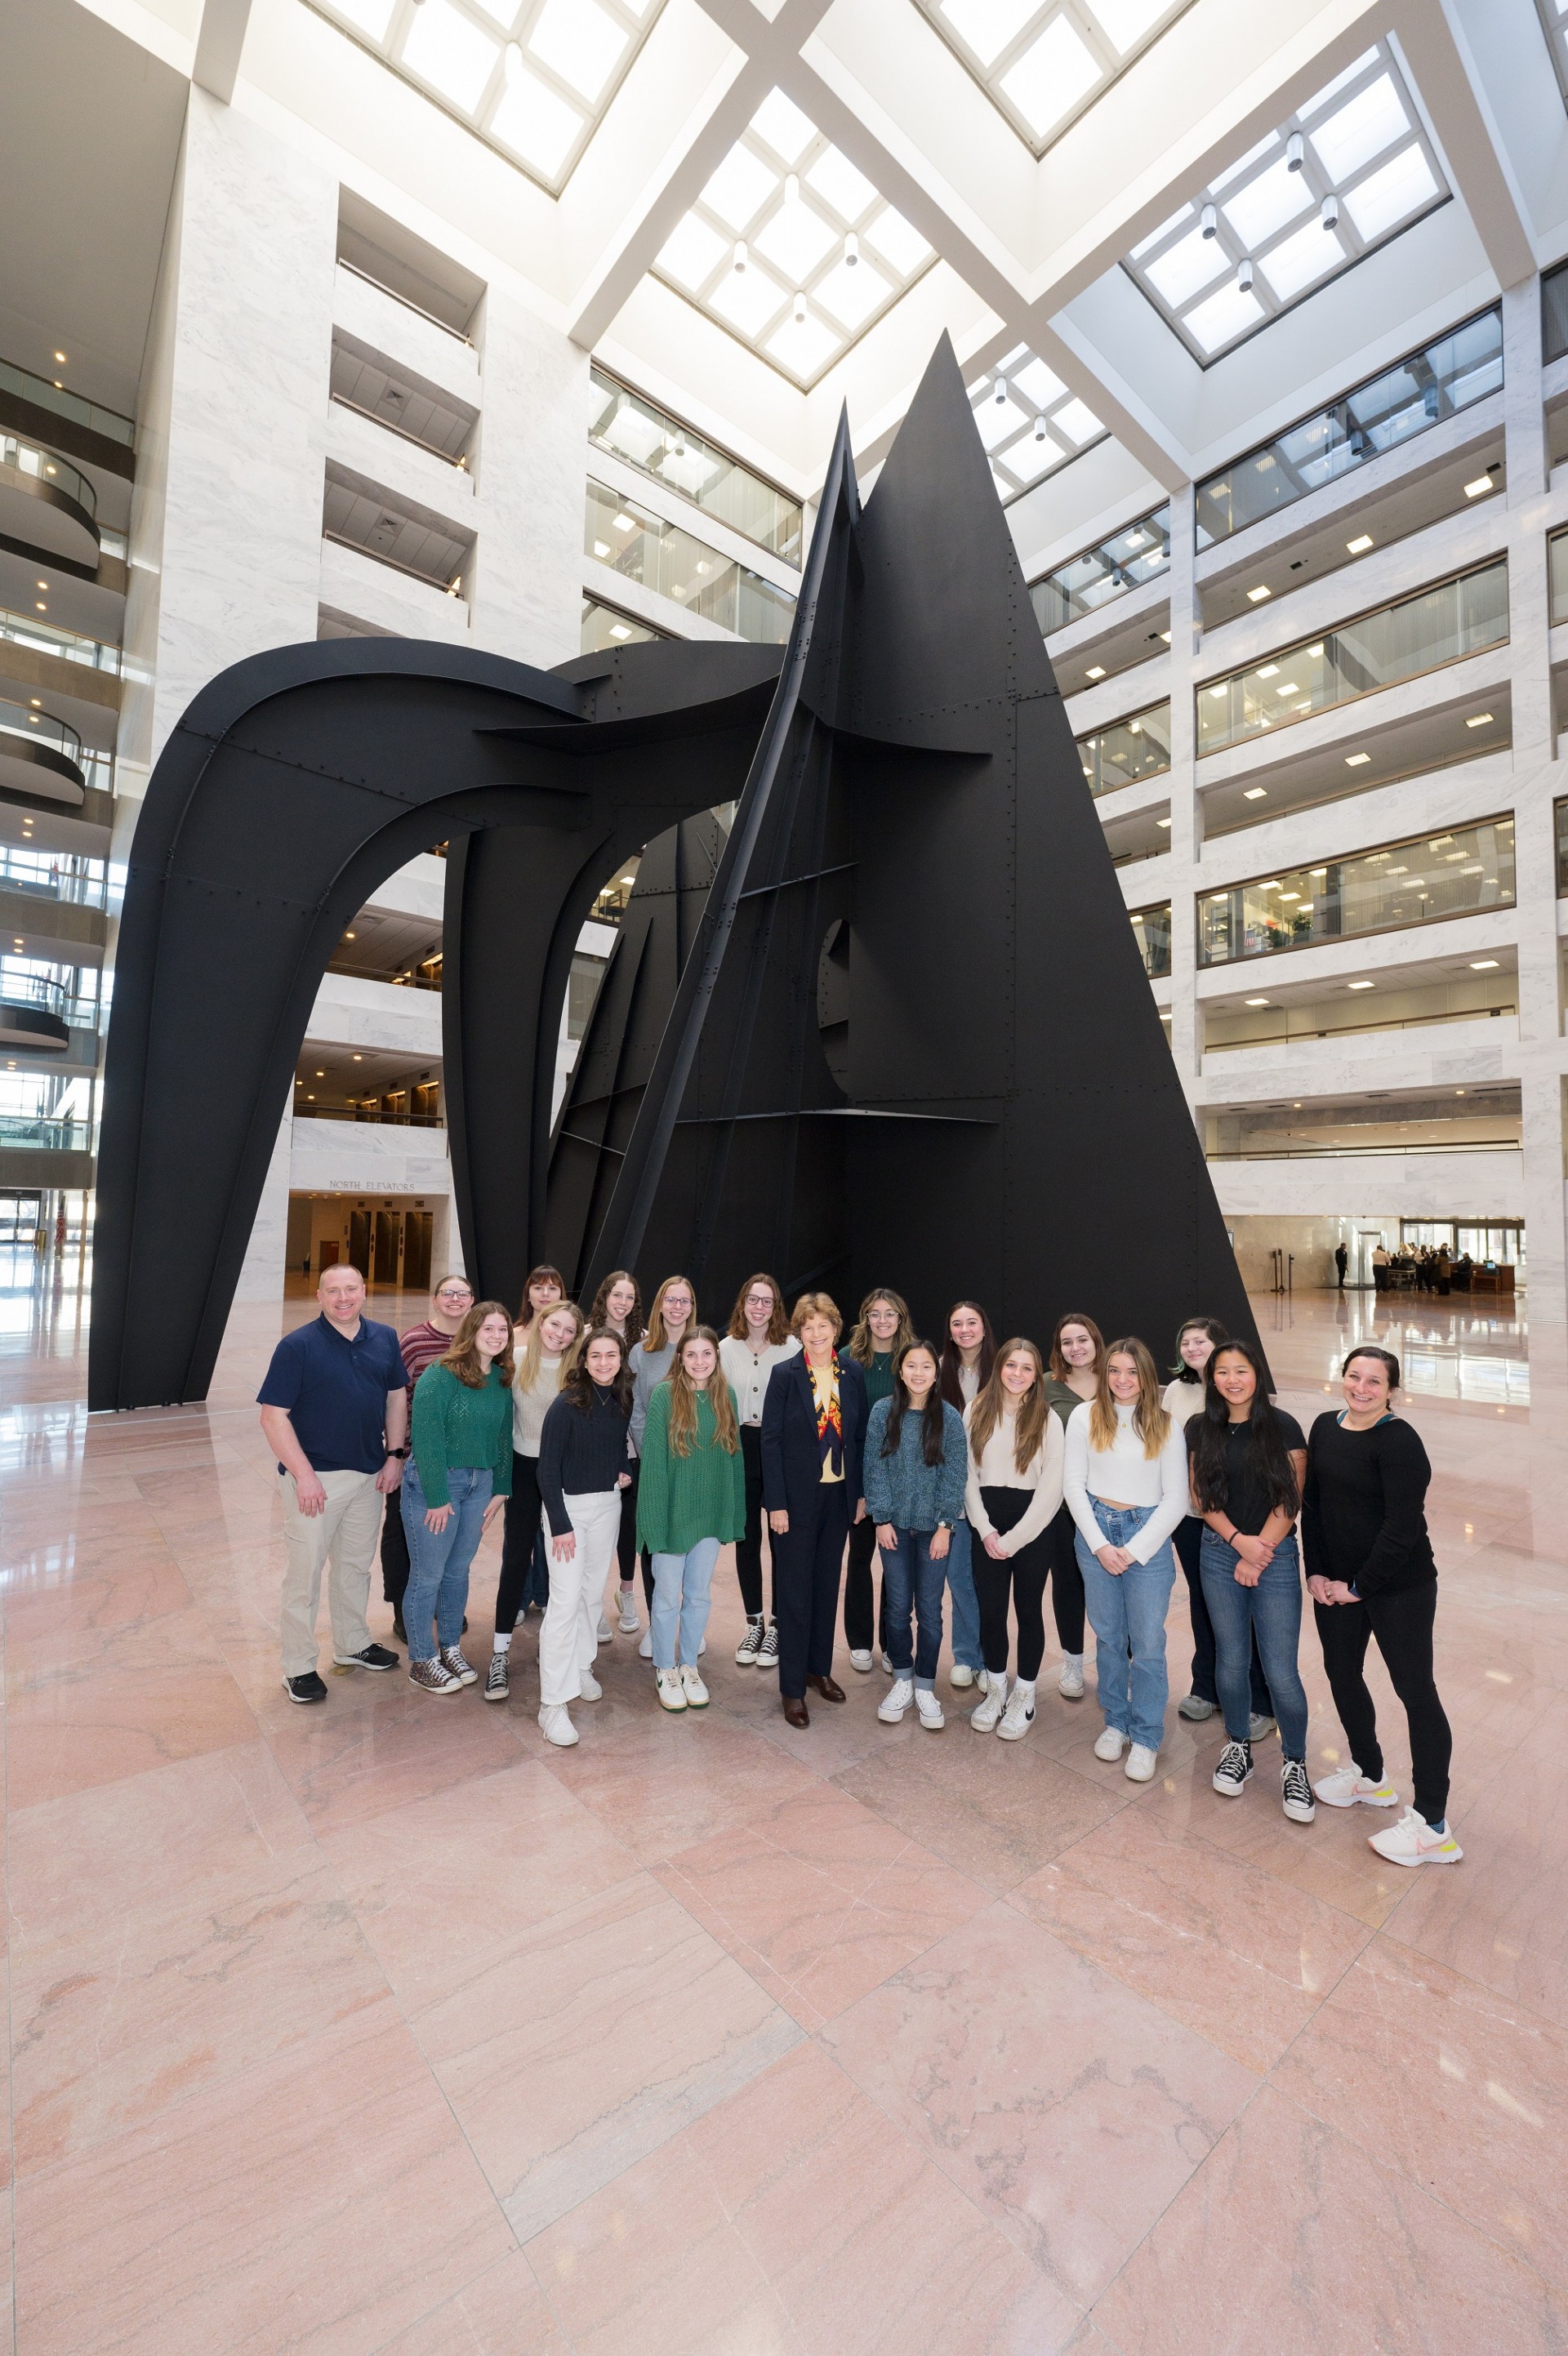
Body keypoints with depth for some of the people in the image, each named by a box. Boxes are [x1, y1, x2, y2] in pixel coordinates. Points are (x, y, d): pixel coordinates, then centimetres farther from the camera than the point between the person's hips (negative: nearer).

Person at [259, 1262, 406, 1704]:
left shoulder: (384, 1339, 0)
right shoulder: (298, 1345, -14)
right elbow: (273, 1415, -15)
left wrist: (395, 1455, 1)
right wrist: (303, 1475, -19)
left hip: (370, 1475, 5)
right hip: (315, 1477, -5)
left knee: (356, 1564, 20)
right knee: (305, 1572, 7)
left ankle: (352, 1645, 38)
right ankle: (298, 1667, 25)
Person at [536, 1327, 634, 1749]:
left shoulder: (622, 1402, 0)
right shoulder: (566, 1405, -18)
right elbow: (547, 1469, -16)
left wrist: (625, 1472, -1)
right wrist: (560, 1525, -17)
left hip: (608, 1505, 6)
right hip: (568, 1506, -5)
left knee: (593, 1592, 15)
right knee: (566, 1600, -6)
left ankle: (580, 1666, 35)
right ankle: (552, 1703, 3)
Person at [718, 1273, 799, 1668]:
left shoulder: (791, 1347, -6)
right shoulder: (727, 1347, 3)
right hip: (739, 1447, 3)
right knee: (746, 1539, 12)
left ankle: (775, 1626, 22)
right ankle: (753, 1623, 28)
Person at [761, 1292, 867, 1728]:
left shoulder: (852, 1373, -1)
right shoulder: (785, 1375, -11)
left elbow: (861, 1435, 5)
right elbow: (771, 1440, -11)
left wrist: (862, 1491, 4)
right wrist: (776, 1503, -13)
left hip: (839, 1494, 4)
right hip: (797, 1496, -4)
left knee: (827, 1585, 17)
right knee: (795, 1591, 6)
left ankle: (819, 1667, 35)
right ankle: (792, 1688, 20)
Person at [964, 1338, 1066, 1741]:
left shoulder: (1047, 1420, -6)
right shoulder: (977, 1413, 0)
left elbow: (1052, 1487, -9)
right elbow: (968, 1474, 1)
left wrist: (1014, 1538, -11)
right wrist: (985, 1530, -7)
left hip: (1032, 1525, -2)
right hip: (988, 1526, 2)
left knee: (1028, 1610, 9)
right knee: (990, 1609, 8)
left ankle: (1024, 1697, 27)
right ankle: (995, 1689, 29)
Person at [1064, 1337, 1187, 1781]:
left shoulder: (1165, 1426, -2)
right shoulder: (1085, 1416, -2)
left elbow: (1176, 1499, -2)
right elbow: (1073, 1482, -1)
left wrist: (1134, 1550, -8)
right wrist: (1100, 1544, -8)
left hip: (1148, 1536, -1)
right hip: (1096, 1532, 1)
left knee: (1147, 1643, 3)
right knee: (1108, 1636, 12)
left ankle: (1145, 1738, 21)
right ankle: (1116, 1722, 32)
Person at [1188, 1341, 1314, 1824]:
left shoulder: (1283, 1427, -6)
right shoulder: (1202, 1429, 1)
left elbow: (1291, 1499, -6)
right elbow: (1201, 1498, 2)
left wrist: (1259, 1553, -9)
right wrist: (1240, 1542, -10)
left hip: (1275, 1555, -2)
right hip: (1220, 1552, 2)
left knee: (1280, 1671, -2)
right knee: (1231, 1661, 10)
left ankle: (1294, 1762, 22)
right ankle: (1238, 1745, 32)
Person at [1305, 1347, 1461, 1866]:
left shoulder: (1399, 1441, -18)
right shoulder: (1326, 1427, 1)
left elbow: (1403, 1527, -20)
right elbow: (1311, 1502, 5)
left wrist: (1360, 1586, -14)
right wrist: (1315, 1571, 0)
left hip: (1399, 1586, -7)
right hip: (1335, 1582, 7)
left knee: (1415, 1689, 3)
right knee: (1342, 1674, 16)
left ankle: (1433, 1827, 16)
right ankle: (1369, 1776, 39)